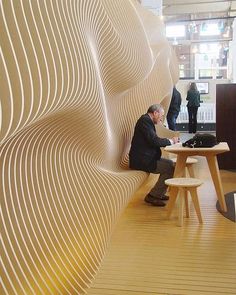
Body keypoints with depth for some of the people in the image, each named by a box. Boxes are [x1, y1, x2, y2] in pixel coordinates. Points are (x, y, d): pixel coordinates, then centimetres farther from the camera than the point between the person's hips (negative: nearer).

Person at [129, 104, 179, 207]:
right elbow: (154, 141, -22)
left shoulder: (146, 120, 18)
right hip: (141, 160, -11)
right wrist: (171, 141, -8)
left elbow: (153, 141, 17)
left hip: (145, 158, 11)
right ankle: (152, 196, -3)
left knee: (170, 163, 14)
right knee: (170, 167, -12)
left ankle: (158, 193, 21)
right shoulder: (145, 120, -14)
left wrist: (170, 141, 6)